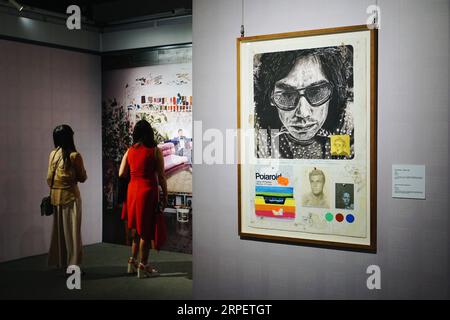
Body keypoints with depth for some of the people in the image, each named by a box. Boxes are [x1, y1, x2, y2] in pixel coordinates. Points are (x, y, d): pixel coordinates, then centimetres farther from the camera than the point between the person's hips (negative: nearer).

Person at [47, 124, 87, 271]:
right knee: (71, 231, 1)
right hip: (70, 196, -6)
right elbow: (82, 177, -4)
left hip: (56, 196, 6)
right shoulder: (74, 155, -14)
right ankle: (72, 265, 4)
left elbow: (49, 177, 8)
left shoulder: (53, 154, 2)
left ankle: (60, 262, 24)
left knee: (59, 229, 15)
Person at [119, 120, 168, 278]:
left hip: (132, 190, 5)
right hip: (148, 191, -5)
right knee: (146, 230, 3)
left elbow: (121, 174, 4)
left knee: (136, 228, 19)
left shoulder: (129, 151, 5)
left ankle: (133, 262, 27)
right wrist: (165, 196, 0)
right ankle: (143, 267, 10)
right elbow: (161, 177, -8)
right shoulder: (155, 151, -7)